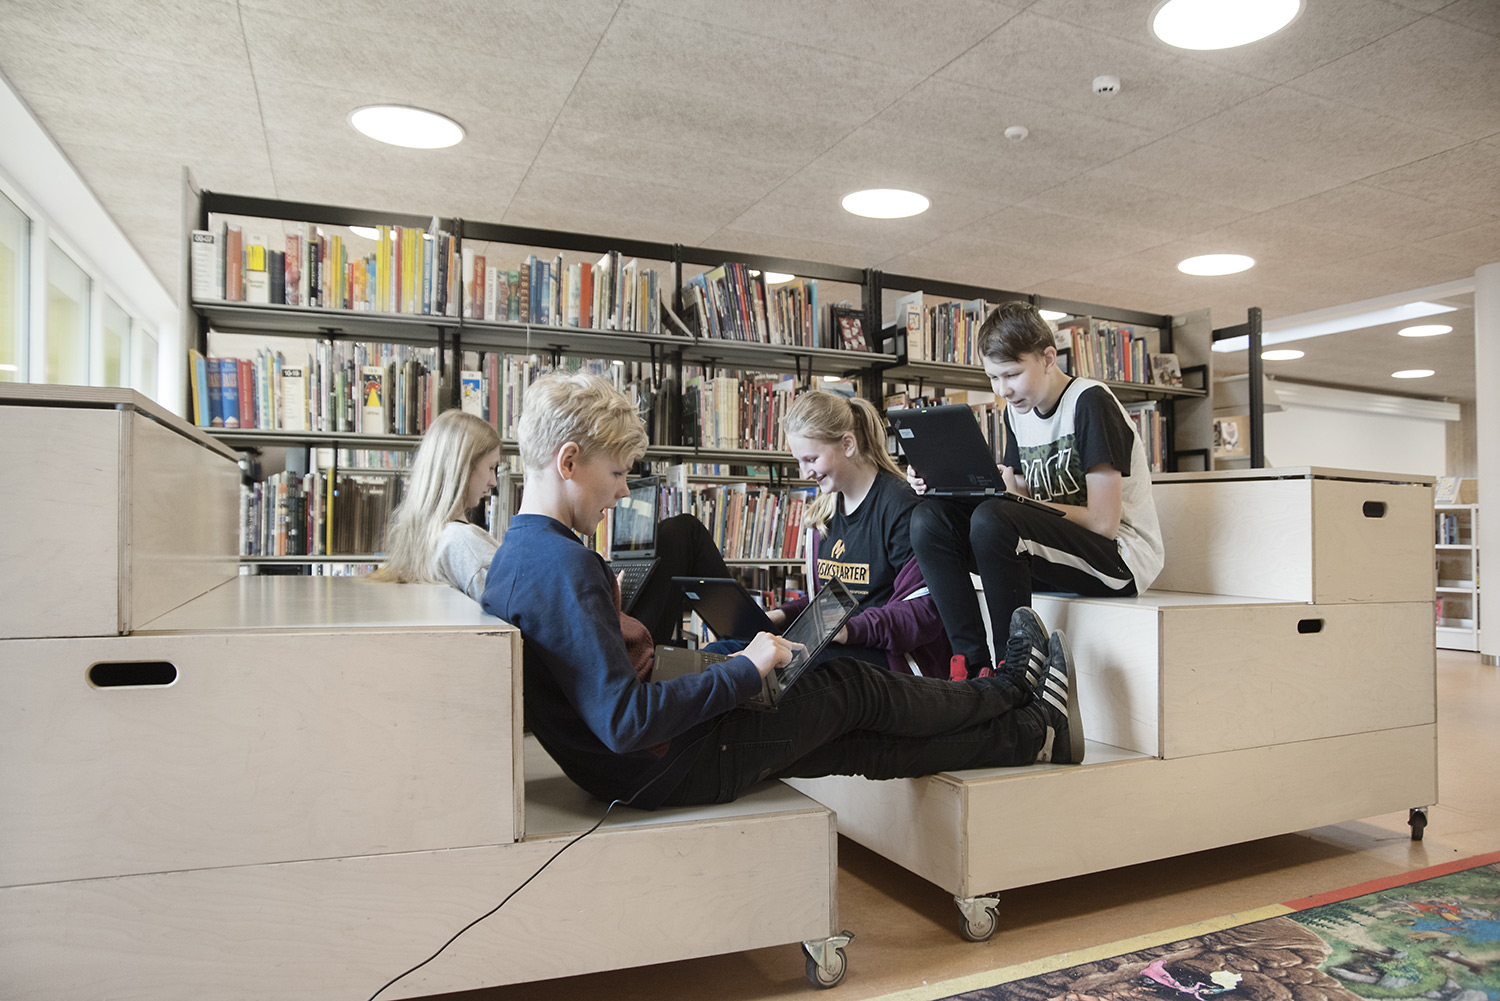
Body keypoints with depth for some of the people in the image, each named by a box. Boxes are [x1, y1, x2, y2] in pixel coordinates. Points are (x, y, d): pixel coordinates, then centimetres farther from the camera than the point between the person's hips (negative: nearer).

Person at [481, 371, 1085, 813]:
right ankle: (1020, 692, 29)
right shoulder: (564, 564, -26)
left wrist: (622, 657, 3)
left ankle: (1035, 737, 26)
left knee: (863, 745, 13)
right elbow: (624, 722, -31)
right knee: (856, 688, 5)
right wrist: (745, 669, -23)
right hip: (664, 770, -9)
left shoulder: (516, 556, 6)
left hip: (635, 769, 9)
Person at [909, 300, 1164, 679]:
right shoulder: (1018, 410, 10)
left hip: (1120, 558, -7)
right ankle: (973, 667, -15)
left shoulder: (1090, 402, -12)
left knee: (992, 519, -33)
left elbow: (1103, 522, -17)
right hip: (1054, 547, 7)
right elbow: (1014, 500, 8)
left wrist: (1010, 497, -21)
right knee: (929, 518, -11)